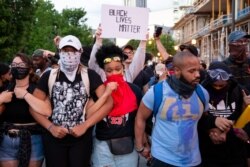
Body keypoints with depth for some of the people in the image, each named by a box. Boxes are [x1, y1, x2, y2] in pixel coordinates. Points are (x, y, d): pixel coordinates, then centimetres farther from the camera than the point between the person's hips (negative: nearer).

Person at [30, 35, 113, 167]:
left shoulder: (90, 75, -2)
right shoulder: (49, 76, 3)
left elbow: (108, 103, -8)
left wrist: (85, 126, -13)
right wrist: (50, 127, -10)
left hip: (81, 136, -1)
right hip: (54, 136, 1)